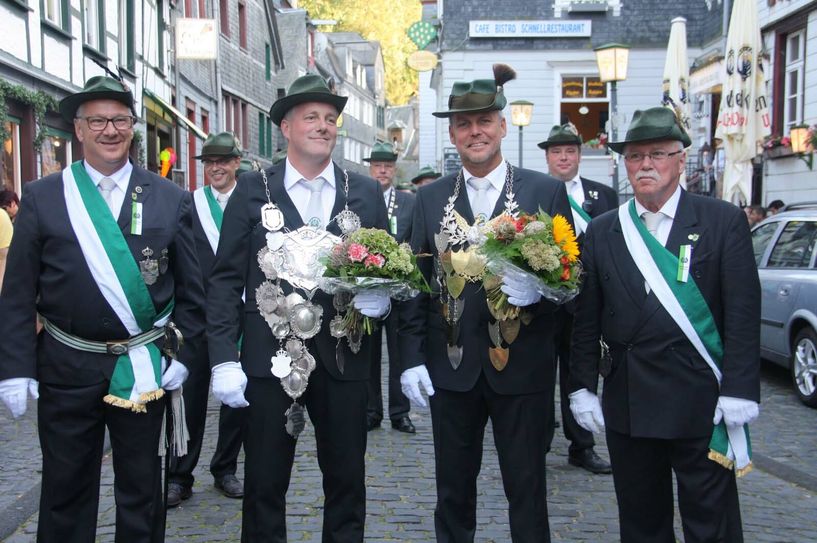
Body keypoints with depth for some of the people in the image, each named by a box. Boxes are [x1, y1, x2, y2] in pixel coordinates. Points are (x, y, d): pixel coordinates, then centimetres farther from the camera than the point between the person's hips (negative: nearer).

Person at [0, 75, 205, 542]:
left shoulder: (171, 199, 2)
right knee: (65, 491, 13)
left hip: (145, 368, 0)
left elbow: (191, 288, 5)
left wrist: (184, 354, -2)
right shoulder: (42, 197, 0)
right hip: (67, 368, 0)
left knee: (142, 490, 14)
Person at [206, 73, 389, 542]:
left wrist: (381, 297, -11)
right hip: (270, 357, -1)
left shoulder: (367, 192, 7)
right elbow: (226, 280, -1)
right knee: (264, 486, 9)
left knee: (347, 483, 12)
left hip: (344, 357, 2)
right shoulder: (253, 190, 2)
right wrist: (224, 359, -8)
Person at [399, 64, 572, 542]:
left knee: (527, 493, 10)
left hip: (523, 365, -2)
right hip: (451, 366, 2)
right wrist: (412, 357, -2)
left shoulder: (547, 190, -1)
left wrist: (538, 286, -22)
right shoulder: (430, 198, 6)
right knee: (453, 492, 15)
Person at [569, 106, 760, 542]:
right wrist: (582, 387, 2)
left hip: (701, 403, -3)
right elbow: (586, 319, 6)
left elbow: (743, 312, -5)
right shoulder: (601, 232, 7)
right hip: (627, 403, 3)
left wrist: (739, 390, -10)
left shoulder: (724, 221, 0)